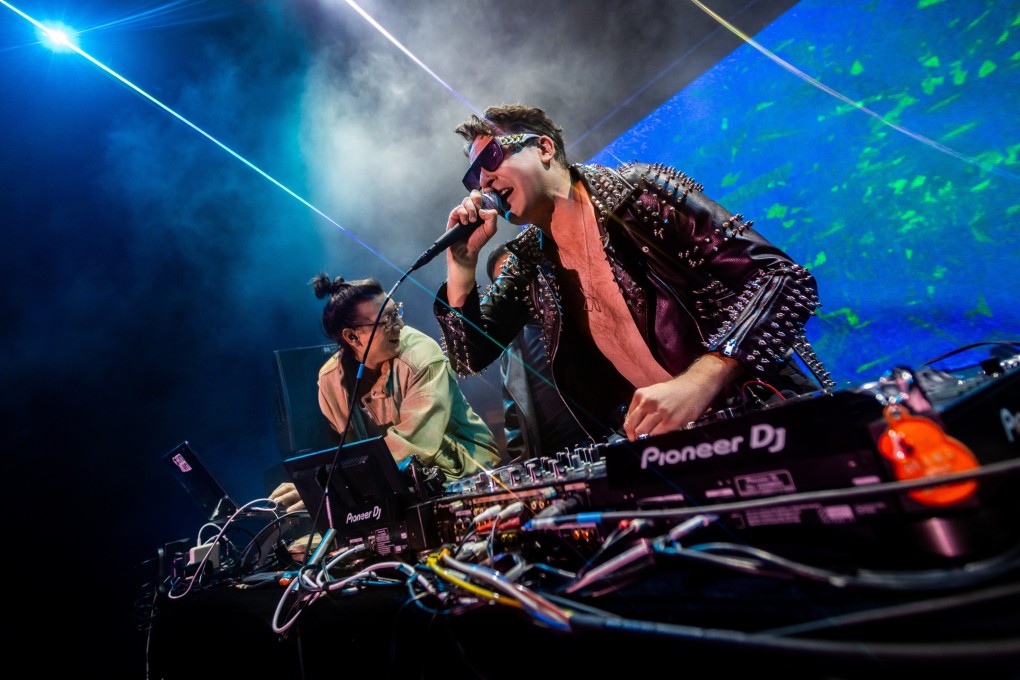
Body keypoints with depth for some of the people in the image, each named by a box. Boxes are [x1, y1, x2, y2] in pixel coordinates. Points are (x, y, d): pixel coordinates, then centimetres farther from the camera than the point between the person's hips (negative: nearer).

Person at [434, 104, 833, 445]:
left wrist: (698, 381, -28)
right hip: (660, 441, 6)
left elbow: (783, 278, -14)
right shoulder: (529, 262, 9)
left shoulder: (641, 192, -8)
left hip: (762, 416, -5)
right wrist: (462, 263, -2)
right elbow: (469, 358, 11)